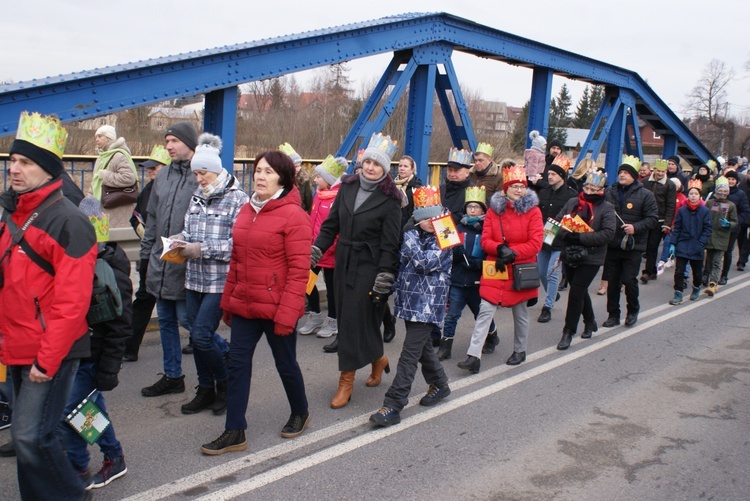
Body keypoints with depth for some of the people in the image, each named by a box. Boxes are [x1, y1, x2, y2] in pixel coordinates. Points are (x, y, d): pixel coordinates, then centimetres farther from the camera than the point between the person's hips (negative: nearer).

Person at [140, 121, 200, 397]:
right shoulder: (163, 175, 10)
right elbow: (152, 217, 17)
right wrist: (146, 251, 17)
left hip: (186, 265, -7)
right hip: (160, 262, 8)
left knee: (187, 320, -1)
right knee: (166, 321, 15)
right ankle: (172, 376, 28)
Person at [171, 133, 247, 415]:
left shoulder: (236, 198, -9)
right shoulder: (197, 197, 12)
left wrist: (203, 248, -19)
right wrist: (181, 239, -2)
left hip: (220, 280, -7)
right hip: (194, 278, 7)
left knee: (202, 336, -8)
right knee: (196, 335, 11)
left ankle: (224, 384, 16)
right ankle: (206, 390, 27)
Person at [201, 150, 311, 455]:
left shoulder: (293, 215, -13)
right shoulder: (246, 212, 9)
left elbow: (299, 270, -16)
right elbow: (236, 261, 15)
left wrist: (286, 313, -19)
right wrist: (228, 301, 14)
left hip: (276, 308, -6)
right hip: (245, 305, 6)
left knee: (285, 363, 11)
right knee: (237, 364, 6)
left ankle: (300, 413, 36)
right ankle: (234, 432, 16)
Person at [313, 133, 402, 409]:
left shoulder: (389, 199, -7)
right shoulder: (347, 187, 7)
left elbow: (390, 243, -10)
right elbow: (331, 224, 11)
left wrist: (384, 277, -15)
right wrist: (317, 249, -1)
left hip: (369, 266, -6)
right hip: (344, 262, 6)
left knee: (357, 318, -6)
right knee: (345, 316, 9)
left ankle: (346, 380, 5)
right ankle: (377, 358, 32)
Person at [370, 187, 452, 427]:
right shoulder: (412, 232, 8)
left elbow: (424, 263, -22)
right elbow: (402, 261, 17)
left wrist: (410, 237, -17)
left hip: (428, 304, -7)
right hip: (410, 299, 7)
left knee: (410, 353, -8)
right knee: (422, 345, 19)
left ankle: (393, 405, -8)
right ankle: (439, 384, 40)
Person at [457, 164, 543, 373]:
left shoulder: (533, 211, -3)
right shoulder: (494, 210, 2)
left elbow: (535, 243, -9)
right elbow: (485, 240, -1)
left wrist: (512, 253, -18)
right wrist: (500, 248, -20)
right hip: (495, 270, 1)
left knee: (520, 312, 13)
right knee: (485, 311, -7)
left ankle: (520, 351, 35)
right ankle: (474, 356, -7)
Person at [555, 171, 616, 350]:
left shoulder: (606, 208, -7)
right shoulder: (572, 202, 6)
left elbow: (608, 233, -17)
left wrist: (580, 237, -24)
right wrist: (564, 234, -16)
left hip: (590, 259, -5)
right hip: (571, 256, 5)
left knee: (576, 293, -7)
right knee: (580, 291, 19)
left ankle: (569, 331, 5)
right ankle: (590, 321, 42)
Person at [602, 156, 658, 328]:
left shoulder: (645, 195, -2)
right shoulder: (609, 192, 8)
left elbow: (652, 219, -4)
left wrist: (635, 227, -19)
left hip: (633, 246, -3)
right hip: (611, 245, 4)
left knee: (629, 280, -4)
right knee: (612, 281, 7)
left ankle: (633, 311, 21)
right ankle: (613, 315, 19)